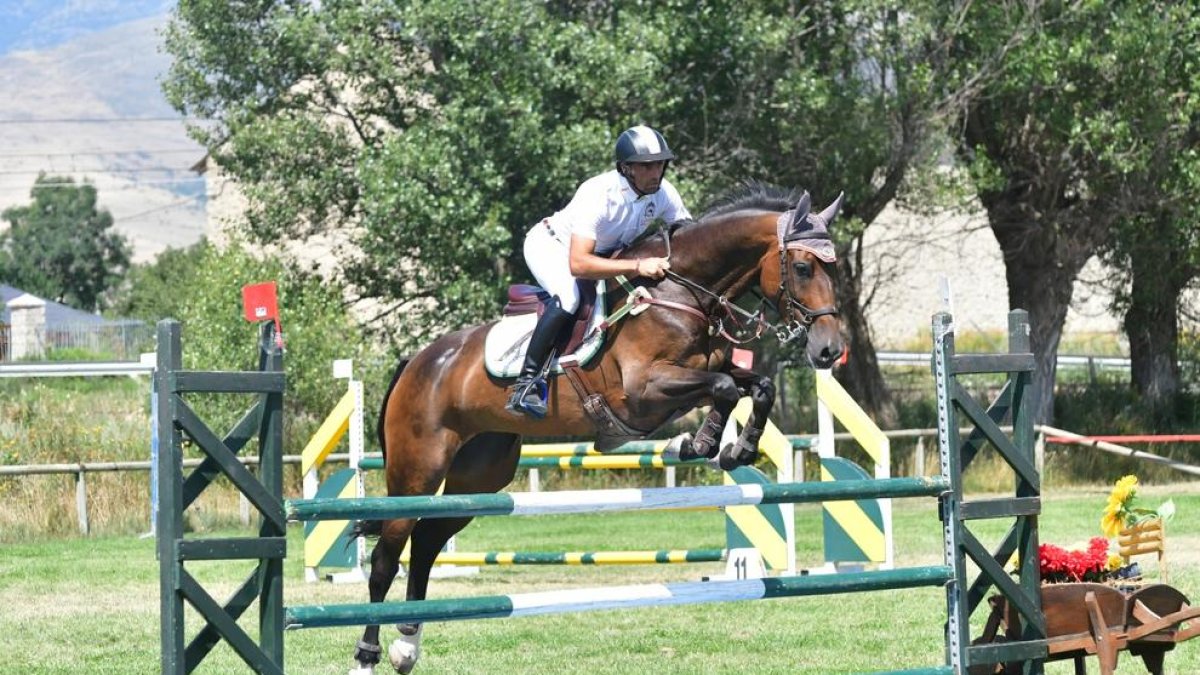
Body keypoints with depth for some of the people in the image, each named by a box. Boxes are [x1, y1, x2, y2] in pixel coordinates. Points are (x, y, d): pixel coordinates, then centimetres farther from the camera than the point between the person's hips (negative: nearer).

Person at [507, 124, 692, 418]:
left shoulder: (663, 193, -20)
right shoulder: (598, 194, -39)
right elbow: (578, 264, -47)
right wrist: (637, 266, -54)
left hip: (607, 252, 8)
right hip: (551, 243, -8)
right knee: (568, 296, -34)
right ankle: (526, 382, -30)